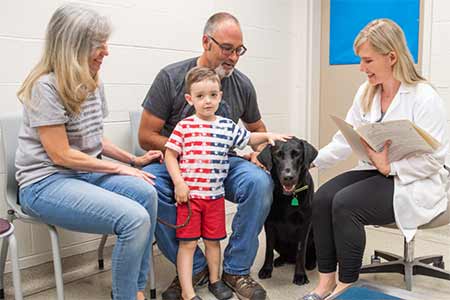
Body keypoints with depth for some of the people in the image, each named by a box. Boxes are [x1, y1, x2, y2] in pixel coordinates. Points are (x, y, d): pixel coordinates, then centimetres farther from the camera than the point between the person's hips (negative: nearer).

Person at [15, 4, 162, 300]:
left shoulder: (94, 84, 8)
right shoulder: (46, 87, -16)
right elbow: (62, 156, -17)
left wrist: (133, 160, 7)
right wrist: (119, 169, -13)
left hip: (84, 173, 7)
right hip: (45, 182, -7)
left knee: (146, 193, -20)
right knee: (134, 218, -27)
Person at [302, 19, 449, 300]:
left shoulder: (425, 98, -14)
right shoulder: (365, 92, 7)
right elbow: (345, 139, 6)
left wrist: (389, 166, -24)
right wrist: (312, 161, -2)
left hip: (412, 183, -6)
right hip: (374, 172, 7)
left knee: (345, 203, -27)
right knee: (322, 198, -18)